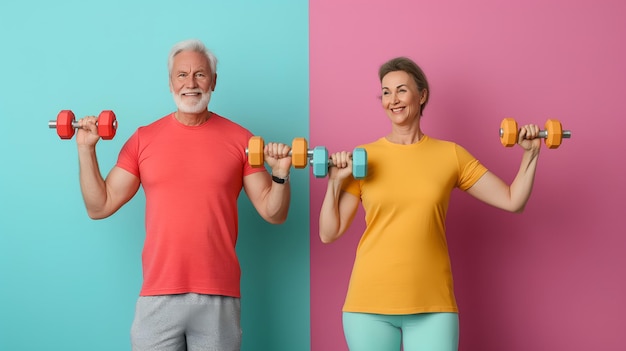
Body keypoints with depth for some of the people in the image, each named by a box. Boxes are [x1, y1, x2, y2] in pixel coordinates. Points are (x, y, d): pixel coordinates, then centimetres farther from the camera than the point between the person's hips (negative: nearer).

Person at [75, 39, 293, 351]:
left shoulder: (240, 139, 4)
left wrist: (280, 173, -11)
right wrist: (86, 149, 0)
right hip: (158, 297, 1)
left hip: (219, 299, 0)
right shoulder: (144, 139, 6)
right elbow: (99, 206, 7)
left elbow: (273, 213, 5)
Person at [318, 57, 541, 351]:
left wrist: (530, 154, -2)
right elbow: (328, 234, 0)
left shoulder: (451, 155, 5)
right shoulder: (362, 158, 1)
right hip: (369, 304, 0)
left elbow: (512, 201, 6)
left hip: (432, 305, 0)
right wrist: (335, 181, -11)